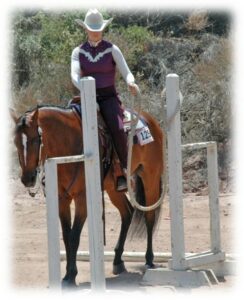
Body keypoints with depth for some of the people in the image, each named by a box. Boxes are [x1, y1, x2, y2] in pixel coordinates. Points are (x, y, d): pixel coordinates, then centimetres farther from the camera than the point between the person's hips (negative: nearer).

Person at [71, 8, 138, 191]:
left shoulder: (112, 50, 5)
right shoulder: (78, 52, 8)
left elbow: (126, 73, -3)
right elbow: (75, 75, -8)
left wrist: (131, 84, -28)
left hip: (109, 98, -2)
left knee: (118, 129, -29)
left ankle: (124, 172, -19)